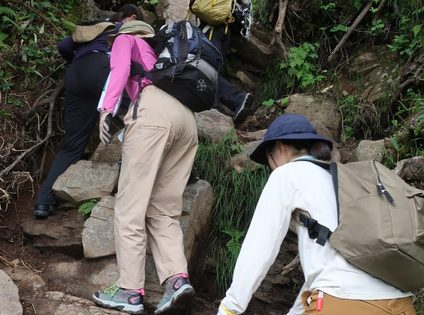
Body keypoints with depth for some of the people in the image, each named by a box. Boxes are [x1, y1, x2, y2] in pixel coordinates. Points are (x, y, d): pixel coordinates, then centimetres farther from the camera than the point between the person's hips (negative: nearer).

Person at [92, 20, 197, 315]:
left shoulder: (125, 39, 23)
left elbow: (121, 69, 2)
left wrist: (107, 108, -10)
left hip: (154, 109, -6)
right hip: (187, 119, 6)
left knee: (131, 203, -6)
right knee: (163, 210, 6)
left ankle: (131, 290, -10)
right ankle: (177, 278, -13)